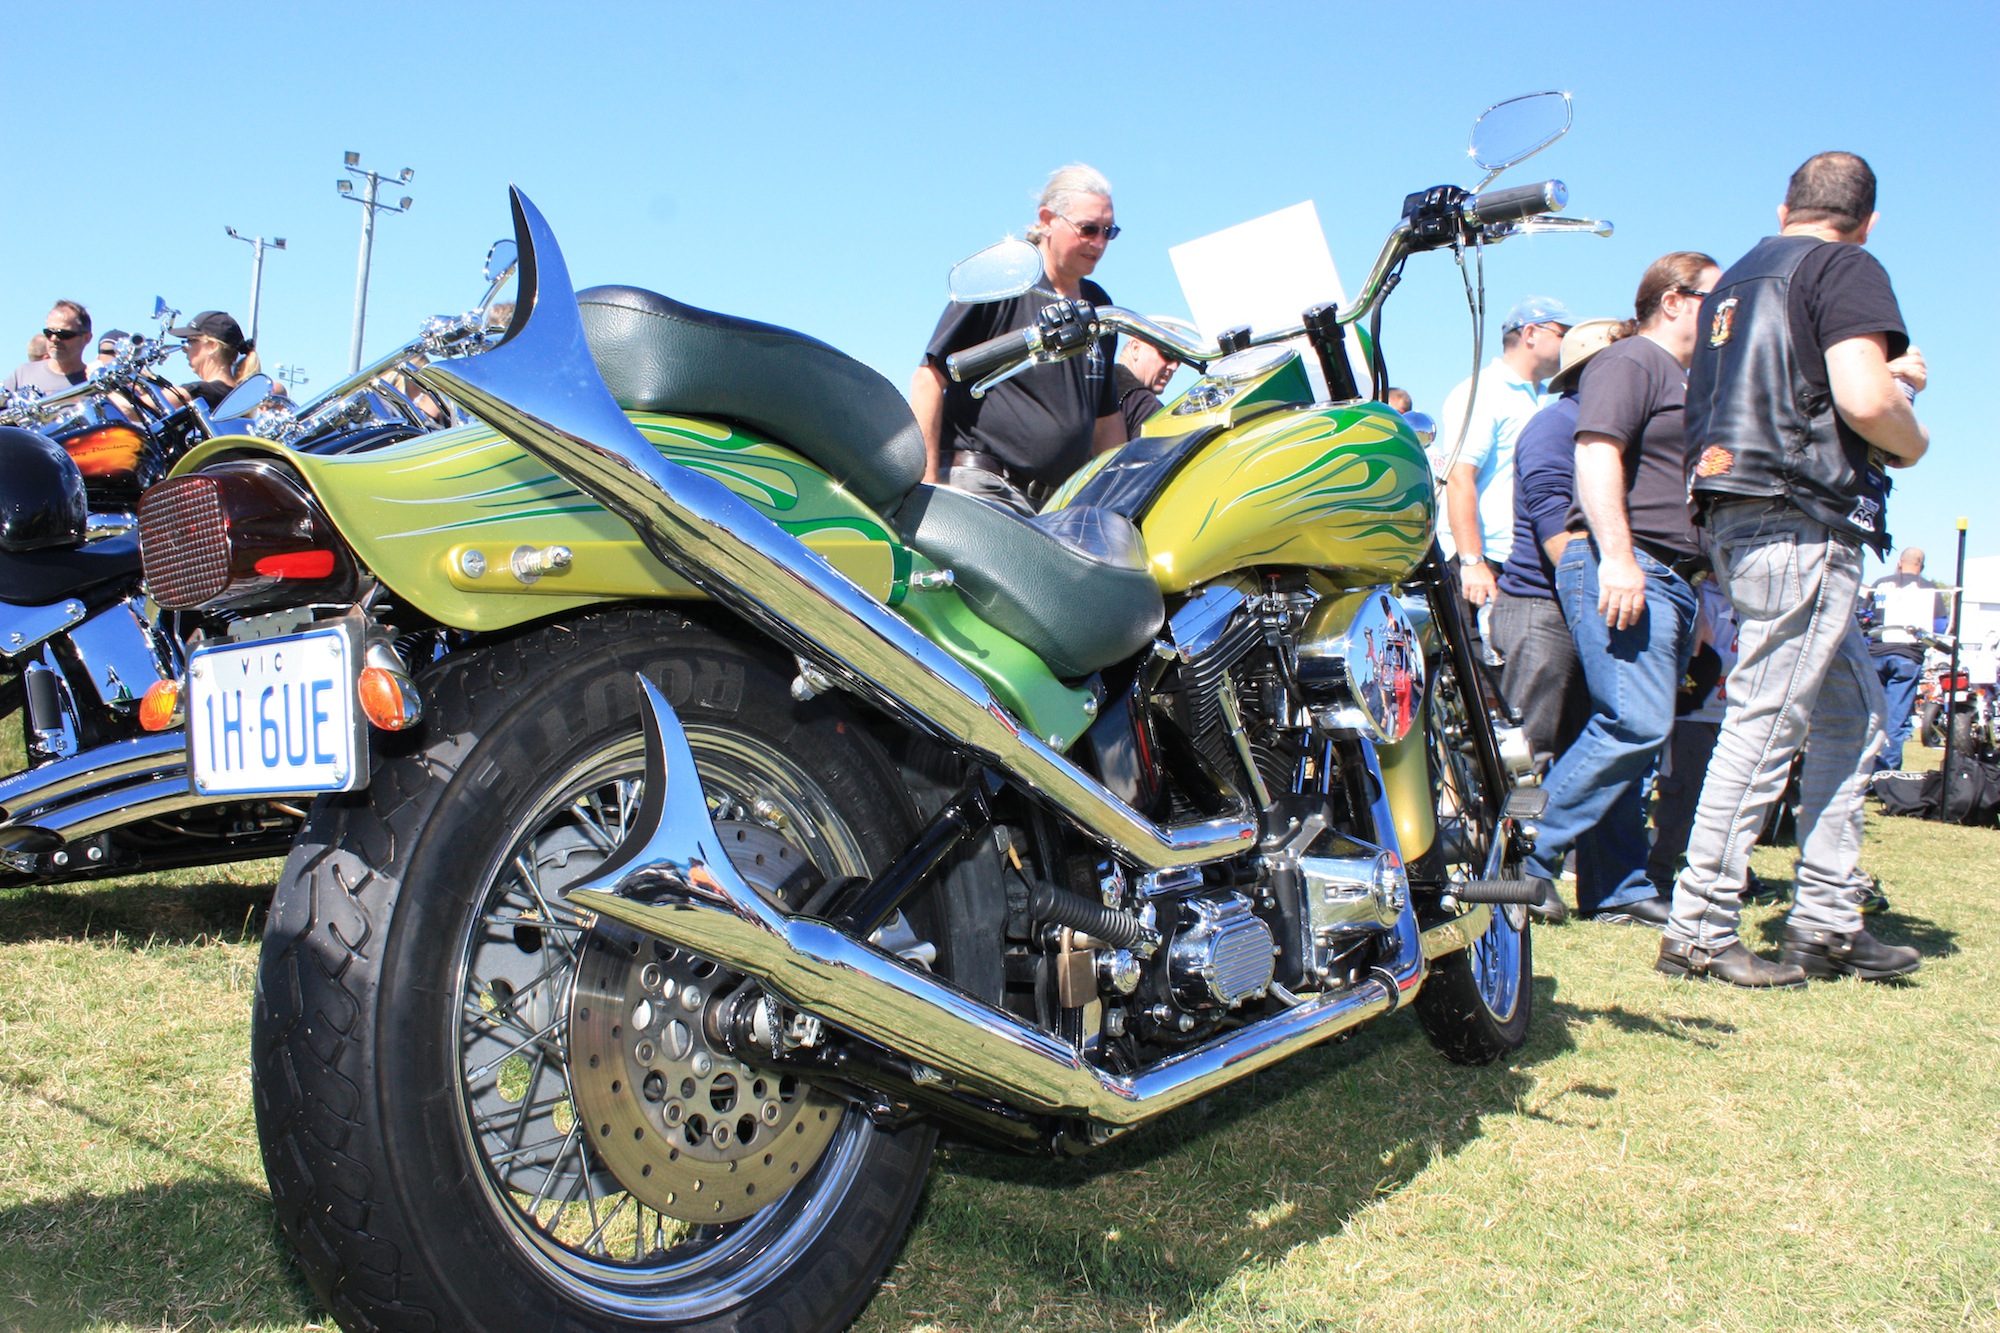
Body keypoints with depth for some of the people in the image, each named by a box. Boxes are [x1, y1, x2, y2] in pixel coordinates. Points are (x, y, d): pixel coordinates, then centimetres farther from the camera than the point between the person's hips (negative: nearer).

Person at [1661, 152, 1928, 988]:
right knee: (1766, 722, -9)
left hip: (1736, 515, 9)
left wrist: (1886, 378, 35)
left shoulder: (1737, 278, 24)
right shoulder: (1847, 268, -3)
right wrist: (1913, 441, 3)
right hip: (1804, 519, -9)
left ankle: (1826, 922, 15)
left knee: (1854, 709, 14)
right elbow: (1863, 401, -17)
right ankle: (1699, 931, -7)